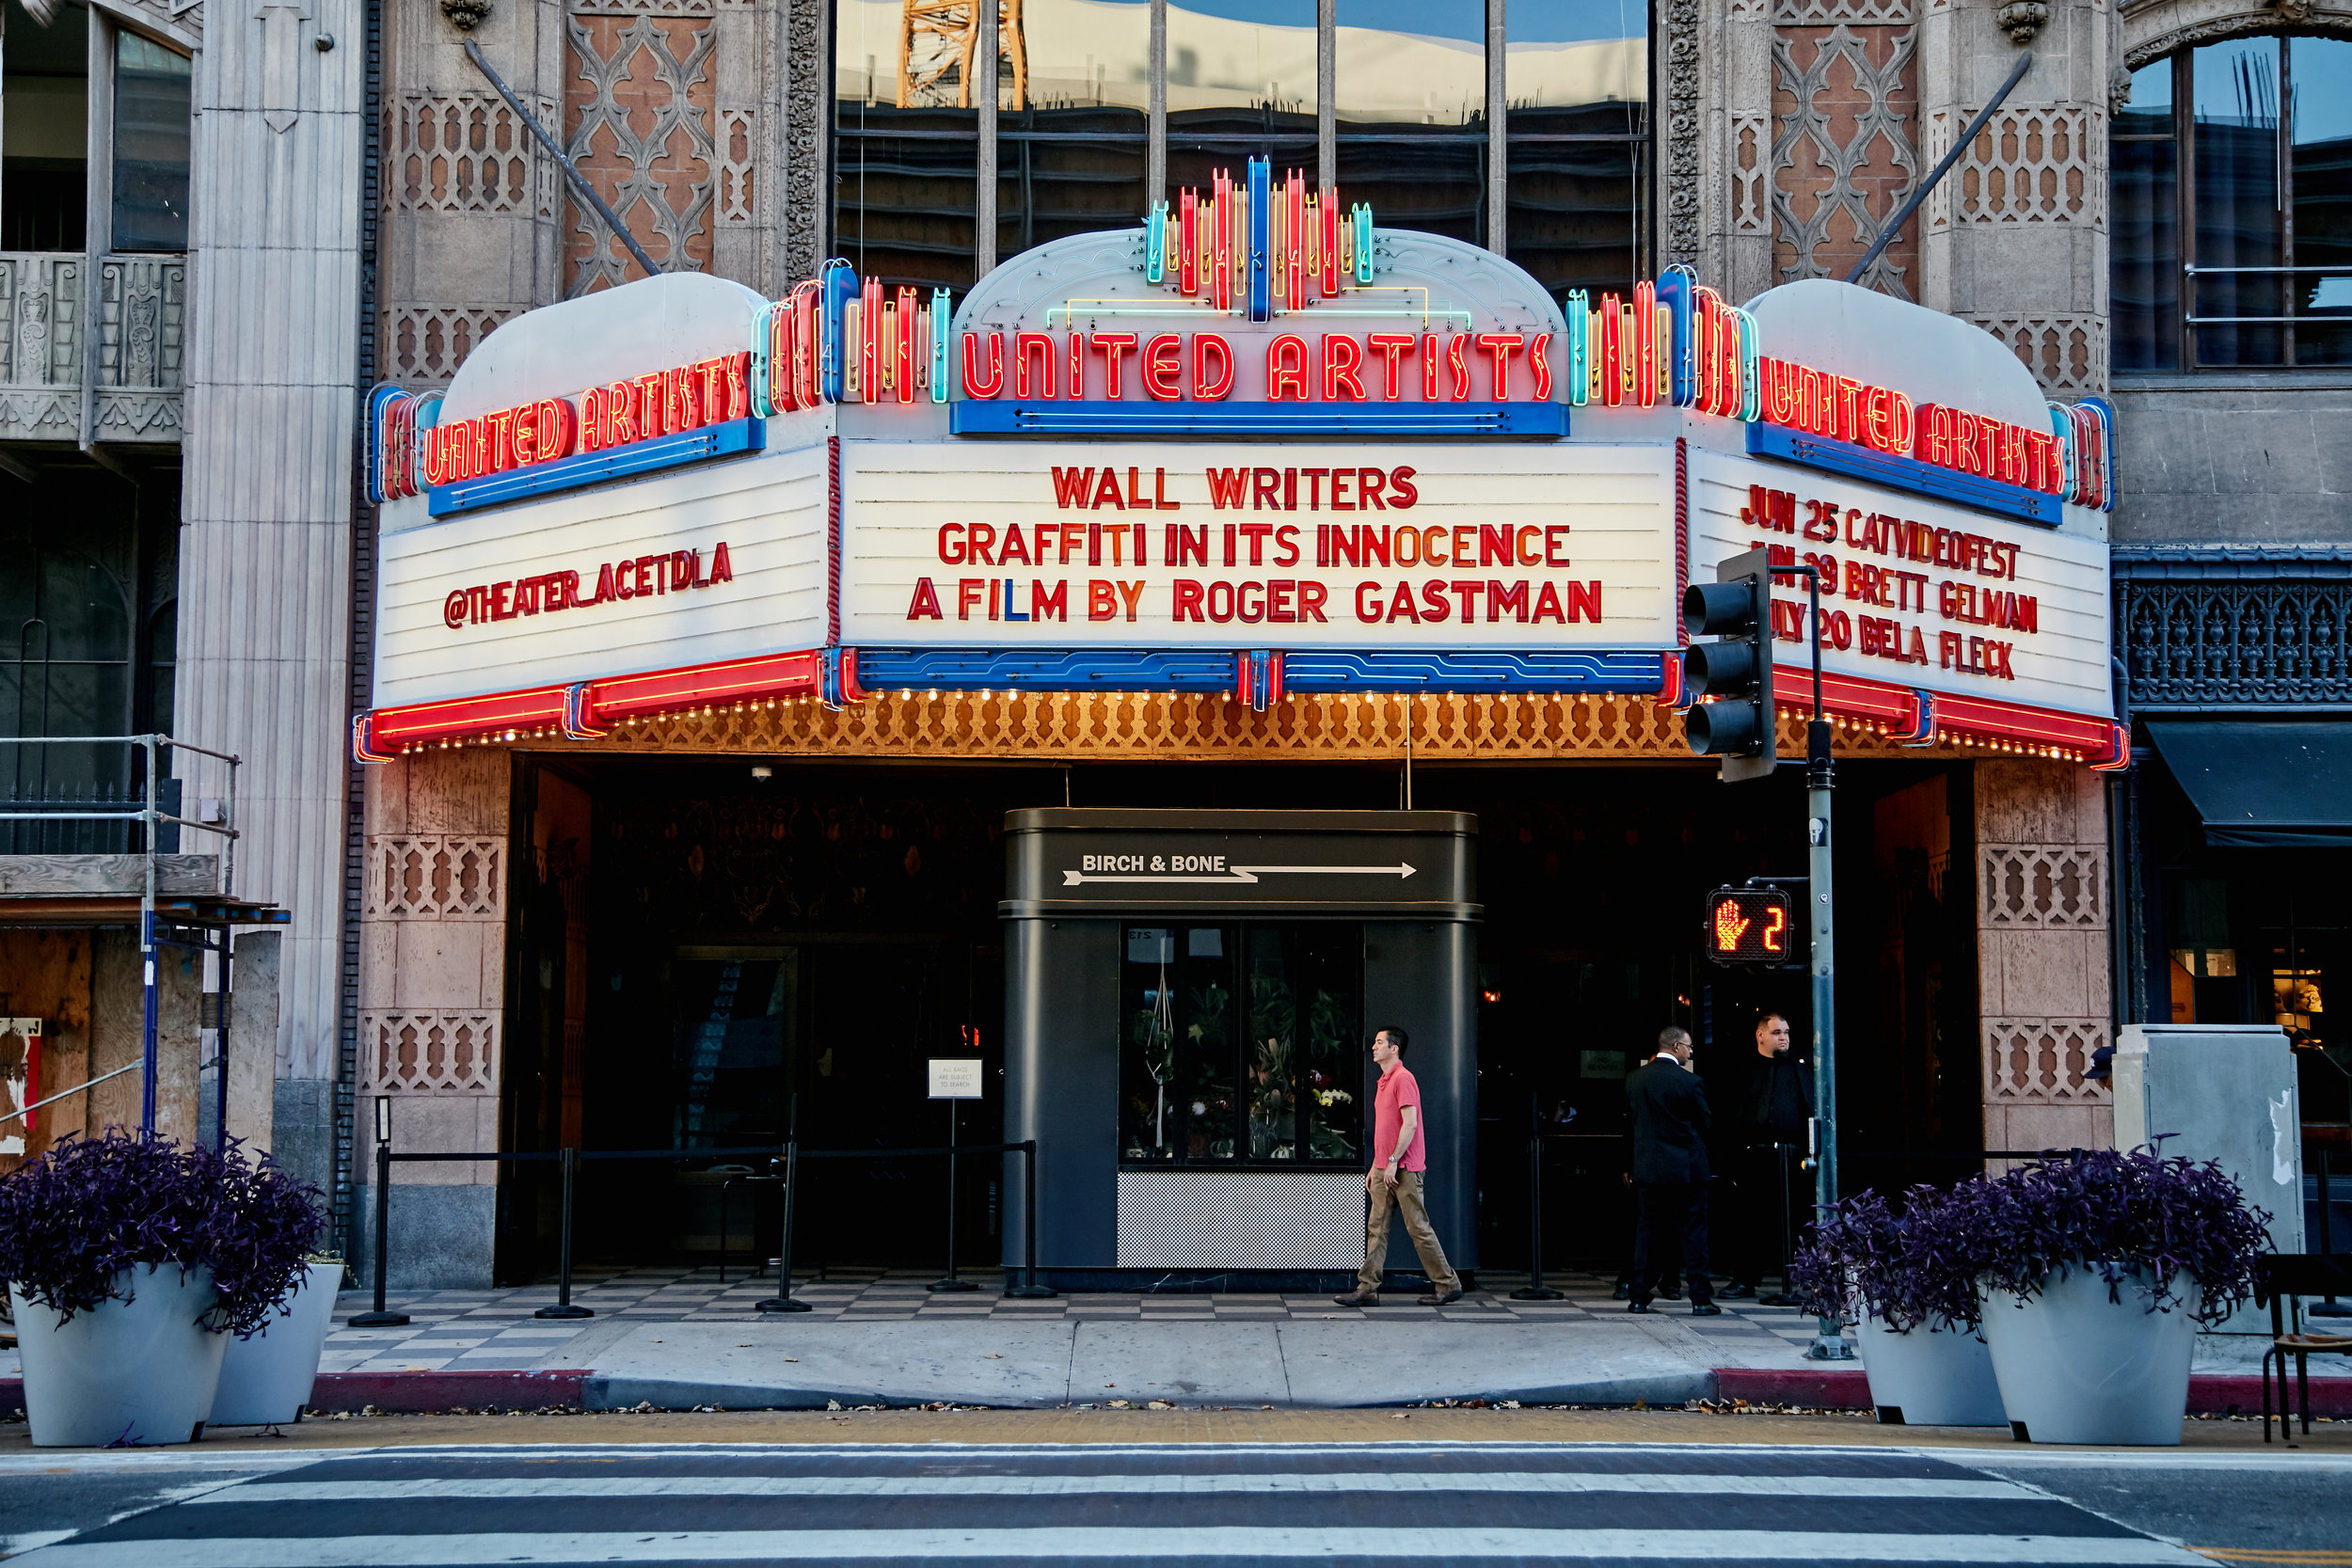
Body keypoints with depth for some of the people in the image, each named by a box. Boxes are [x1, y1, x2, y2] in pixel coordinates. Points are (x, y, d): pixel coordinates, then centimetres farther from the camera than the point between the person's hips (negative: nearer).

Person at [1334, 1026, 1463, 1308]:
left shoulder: (1403, 1079, -11)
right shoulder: (1384, 1081, 18)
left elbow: (1410, 1124, -19)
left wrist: (1393, 1161, -20)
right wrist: (1375, 1167, 20)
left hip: (1403, 1169, -9)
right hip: (1384, 1169, 9)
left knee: (1418, 1228, -4)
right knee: (1376, 1229, 4)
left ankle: (1448, 1285, 4)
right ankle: (1368, 1289, 3)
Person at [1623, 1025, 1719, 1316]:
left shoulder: (1634, 1078, 0)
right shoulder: (1691, 1082, -12)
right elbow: (1705, 1123, -2)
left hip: (1646, 1167, 3)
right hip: (1686, 1169, -3)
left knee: (1646, 1232, 10)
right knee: (1692, 1233, 3)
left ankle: (1639, 1297, 9)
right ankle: (1700, 1299, 3)